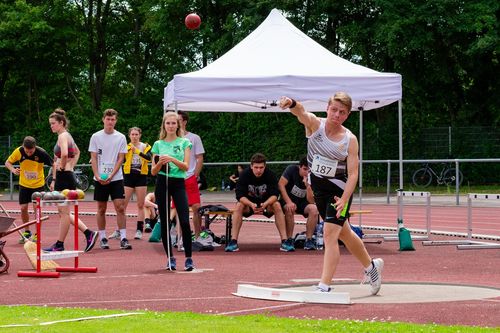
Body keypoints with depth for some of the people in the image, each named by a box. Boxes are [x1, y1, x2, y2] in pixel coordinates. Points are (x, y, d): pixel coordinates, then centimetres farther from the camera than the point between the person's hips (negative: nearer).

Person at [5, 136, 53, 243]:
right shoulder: (19, 151, -17)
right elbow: (7, 162, -4)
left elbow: (53, 165, -13)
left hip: (38, 184, -2)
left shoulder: (41, 153, -23)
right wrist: (13, 170, -25)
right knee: (23, 208, 1)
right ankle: (27, 232, 20)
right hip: (24, 184, 2)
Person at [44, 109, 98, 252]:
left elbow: (64, 154, -32)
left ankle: (59, 244, 5)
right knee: (63, 212, 13)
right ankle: (88, 233, 13)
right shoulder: (66, 135, 16)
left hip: (64, 177, -10)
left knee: (64, 212, -2)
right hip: (62, 177, 10)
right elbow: (77, 152, 32)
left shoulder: (63, 136, -13)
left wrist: (62, 167, -14)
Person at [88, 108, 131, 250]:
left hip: (116, 178, 0)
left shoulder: (121, 137, 3)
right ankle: (102, 238, 12)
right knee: (101, 209, 5)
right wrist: (97, 176, -10)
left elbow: (120, 159, 1)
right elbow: (93, 158, 2)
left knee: (120, 208, -8)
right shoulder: (96, 137, 3)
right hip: (100, 178, 0)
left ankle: (123, 239, -7)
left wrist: (111, 176, -10)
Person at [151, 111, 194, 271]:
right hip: (162, 183, 2)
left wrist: (172, 159, -19)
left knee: (185, 222, -12)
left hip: (179, 183, -2)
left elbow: (186, 166, -4)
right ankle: (170, 258, 10)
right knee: (164, 222, 2)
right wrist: (160, 163, -13)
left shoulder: (184, 143, 6)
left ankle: (188, 258, -5)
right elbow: (153, 171, 8)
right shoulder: (158, 144, 9)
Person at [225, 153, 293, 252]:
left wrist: (265, 204, -43)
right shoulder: (244, 174, -19)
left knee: (277, 205, -30)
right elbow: (240, 195, -24)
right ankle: (233, 241, -34)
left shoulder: (270, 175, -18)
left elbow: (275, 194, -23)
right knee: (239, 206, -31)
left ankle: (284, 240, -32)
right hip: (248, 202, 0)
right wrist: (251, 205, -42)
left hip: (266, 203, 0)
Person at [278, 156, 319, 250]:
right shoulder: (292, 169, -15)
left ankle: (308, 240, -19)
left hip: (303, 202, 2)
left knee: (314, 209, -28)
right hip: (288, 199, -2)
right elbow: (281, 184, -20)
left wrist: (308, 185, -32)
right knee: (290, 209, -36)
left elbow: (311, 201, -17)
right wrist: (289, 202, -29)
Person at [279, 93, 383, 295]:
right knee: (343, 232, 20)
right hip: (318, 186, 5)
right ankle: (371, 266, 42)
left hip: (339, 189, -4)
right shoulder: (315, 124, -9)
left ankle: (324, 286, -14)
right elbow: (301, 113, -33)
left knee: (330, 234, -15)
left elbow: (353, 173, -16)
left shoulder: (350, 139, -13)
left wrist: (344, 199, -30)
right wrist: (292, 104, -57)